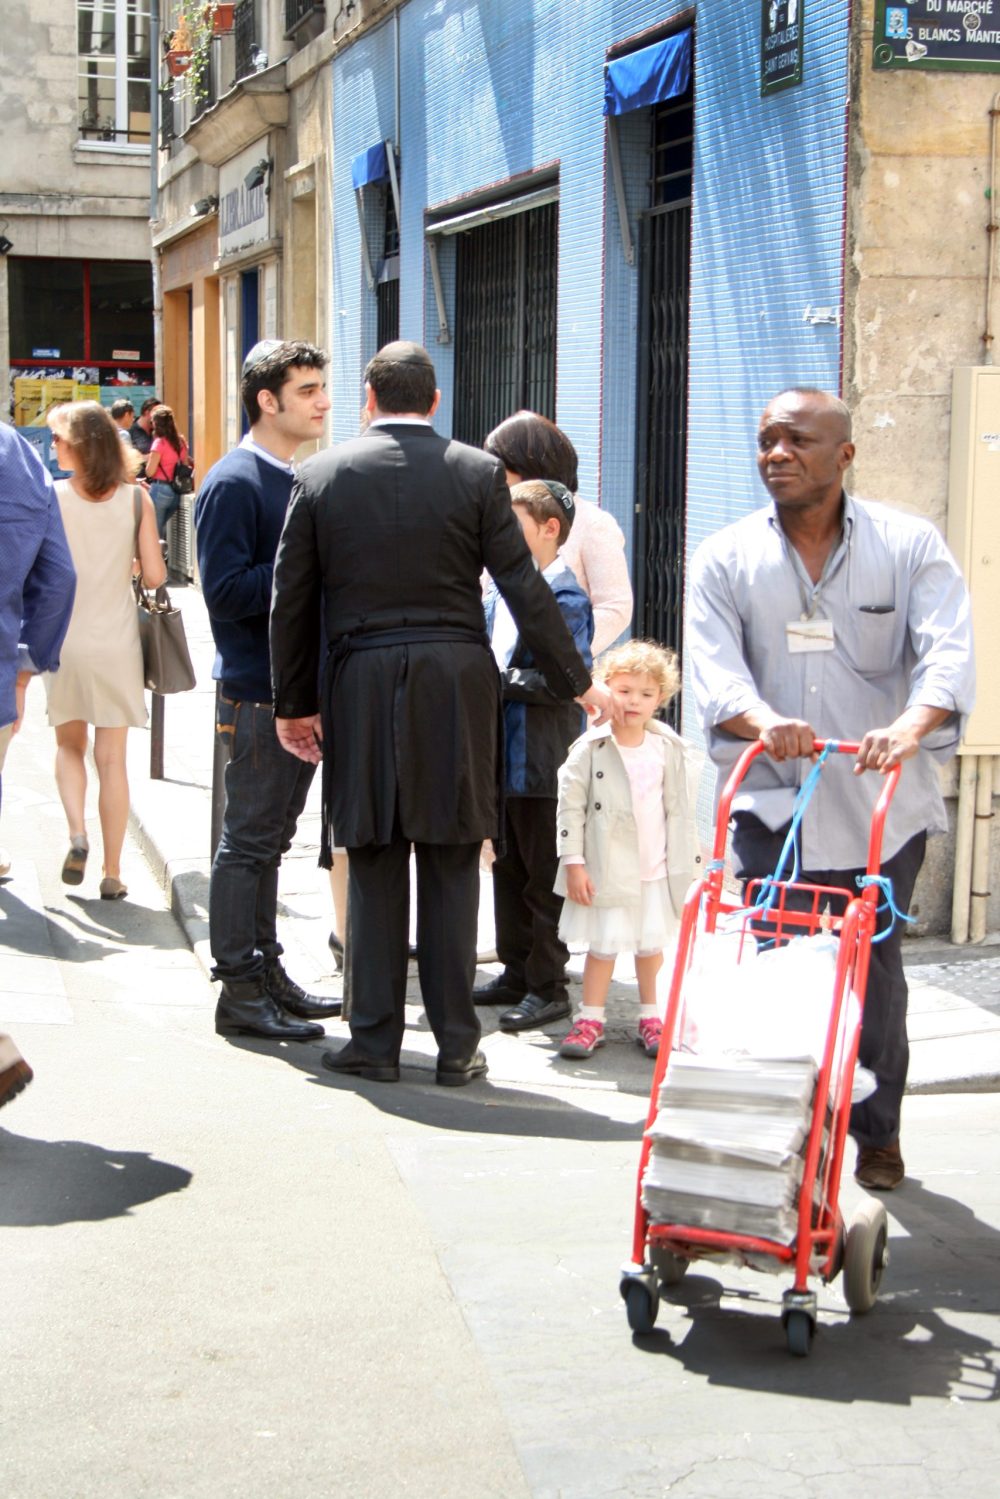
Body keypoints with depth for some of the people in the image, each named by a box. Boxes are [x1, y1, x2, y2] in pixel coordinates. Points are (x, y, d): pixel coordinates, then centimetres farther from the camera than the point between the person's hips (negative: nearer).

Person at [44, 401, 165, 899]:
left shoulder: (51, 497, -8)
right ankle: (112, 872, 9)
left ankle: (77, 835, -3)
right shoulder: (136, 500, -5)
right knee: (112, 758, 7)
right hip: (116, 644, 1)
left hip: (64, 640, 0)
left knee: (69, 745, 20)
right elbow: (154, 575, -5)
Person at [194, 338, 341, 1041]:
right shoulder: (235, 482, -12)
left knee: (270, 841, 15)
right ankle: (240, 990, 5)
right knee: (248, 841, -2)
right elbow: (225, 591, -20)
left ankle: (266, 973, 24)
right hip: (257, 693, -9)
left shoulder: (296, 480, 15)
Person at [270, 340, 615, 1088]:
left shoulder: (321, 474, 4)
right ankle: (456, 1045, 10)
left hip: (361, 689, 1)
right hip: (456, 686, 0)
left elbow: (292, 600, 6)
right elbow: (525, 588, -2)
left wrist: (295, 704, 14)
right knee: (451, 871, 6)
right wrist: (577, 682, 8)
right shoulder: (477, 472, 0)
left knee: (375, 872, 8)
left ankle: (376, 1041, 13)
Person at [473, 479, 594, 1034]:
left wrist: (500, 680, -19)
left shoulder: (567, 599, -14)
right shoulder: (500, 589, 10)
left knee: (544, 876, 1)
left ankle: (549, 987, 9)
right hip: (501, 754, 8)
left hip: (542, 761, -8)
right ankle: (516, 972, 27)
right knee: (508, 869, 16)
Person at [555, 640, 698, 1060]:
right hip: (606, 868, -3)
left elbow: (680, 812, 9)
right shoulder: (590, 749, -7)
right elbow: (570, 806, -6)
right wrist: (573, 863, -9)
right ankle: (590, 1019, 14)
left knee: (651, 943, 11)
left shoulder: (670, 750, 3)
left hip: (656, 870, 3)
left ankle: (649, 1017, 26)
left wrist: (681, 864, 8)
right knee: (602, 943, 2)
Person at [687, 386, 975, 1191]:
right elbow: (714, 665, -11)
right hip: (771, 804, 1)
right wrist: (764, 720, -33)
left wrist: (909, 728, -35)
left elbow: (947, 653, -15)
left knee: (873, 968, 8)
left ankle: (877, 1133, 26)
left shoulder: (910, 545, -1)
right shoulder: (726, 557, 3)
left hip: (880, 805, 0)